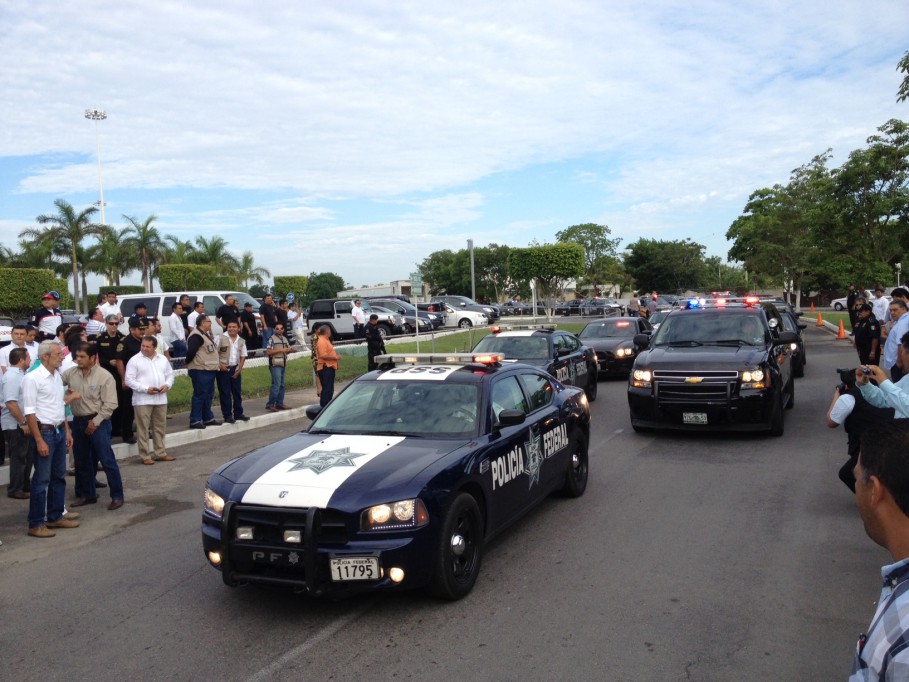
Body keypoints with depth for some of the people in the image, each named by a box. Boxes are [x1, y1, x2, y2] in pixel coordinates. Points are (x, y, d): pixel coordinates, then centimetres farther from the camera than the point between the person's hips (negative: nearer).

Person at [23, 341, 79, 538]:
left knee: (59, 477, 14)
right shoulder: (32, 378, -13)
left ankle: (55, 517, 25)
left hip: (59, 431, 8)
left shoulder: (57, 376, 11)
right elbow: (29, 412, -16)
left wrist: (67, 431, 16)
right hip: (44, 432, -8)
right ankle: (36, 524, 7)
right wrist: (39, 440, -18)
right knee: (41, 480, -2)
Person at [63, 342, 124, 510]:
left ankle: (117, 496, 3)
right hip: (78, 421, 6)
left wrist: (95, 422, -14)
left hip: (98, 422, -6)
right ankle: (86, 494, 29)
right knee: (81, 461, 15)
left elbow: (110, 404, -13)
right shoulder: (71, 373, 3)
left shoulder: (104, 377, -12)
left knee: (107, 460, -5)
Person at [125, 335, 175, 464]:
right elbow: (129, 380, -8)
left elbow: (170, 375, 17)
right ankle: (145, 456, 5)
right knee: (143, 429, -2)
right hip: (142, 400, -5)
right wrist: (146, 389, -17)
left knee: (160, 427, 11)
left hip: (161, 399, 5)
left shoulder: (163, 359, 11)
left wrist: (167, 385, -5)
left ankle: (160, 453, 20)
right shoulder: (134, 360, -4)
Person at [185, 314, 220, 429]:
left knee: (208, 395, 15)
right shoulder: (196, 336, -16)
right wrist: (188, 362, -10)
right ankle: (195, 421, -2)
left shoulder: (205, 335, 18)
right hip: (200, 371, -10)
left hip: (209, 370, 10)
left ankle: (208, 418, 25)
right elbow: (191, 351, -22)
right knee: (199, 395, -6)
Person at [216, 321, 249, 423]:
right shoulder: (221, 338, -6)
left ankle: (238, 414, 20)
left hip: (235, 369, 4)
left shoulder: (241, 341, 8)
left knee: (237, 392, 10)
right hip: (223, 369, -4)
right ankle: (227, 415, 4)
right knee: (225, 393, -1)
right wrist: (219, 365, -15)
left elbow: (243, 356, 11)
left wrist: (239, 369, 1)